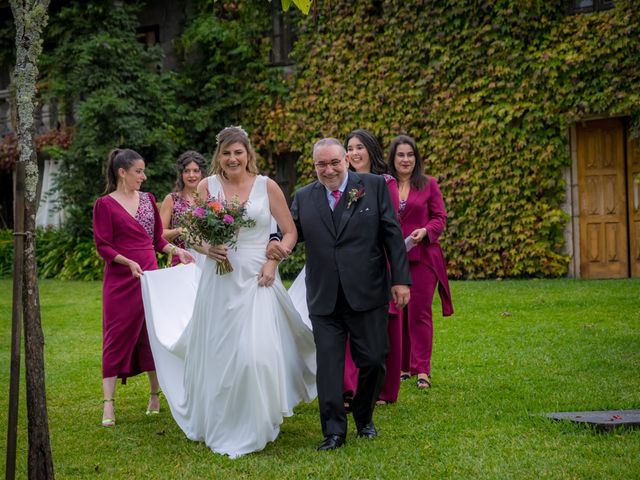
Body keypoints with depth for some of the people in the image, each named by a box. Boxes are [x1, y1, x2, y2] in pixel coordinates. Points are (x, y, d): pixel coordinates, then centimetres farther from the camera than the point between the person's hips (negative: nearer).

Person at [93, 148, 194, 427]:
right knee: (118, 337, -3)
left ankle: (155, 396, 20)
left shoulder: (147, 200, 10)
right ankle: (108, 405, -2)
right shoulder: (105, 205, -5)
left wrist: (176, 251, -2)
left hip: (150, 276, 4)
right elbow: (103, 246, -8)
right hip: (121, 280, -4)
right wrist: (129, 262, -22)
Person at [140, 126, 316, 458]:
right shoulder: (207, 186, 3)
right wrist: (207, 248, -11)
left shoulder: (266, 186, 0)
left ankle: (254, 428, 6)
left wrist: (273, 261, -9)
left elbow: (290, 232, 6)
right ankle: (219, 427, 24)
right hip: (219, 280, 2)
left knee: (256, 352, -11)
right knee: (217, 353, 6)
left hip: (257, 280, -2)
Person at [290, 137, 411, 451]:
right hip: (324, 299, 1)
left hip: (367, 294, -1)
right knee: (328, 364, 0)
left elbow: (392, 234, 0)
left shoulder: (374, 186, 1)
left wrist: (400, 279, -5)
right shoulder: (304, 197, 8)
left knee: (373, 361, 5)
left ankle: (364, 419, 28)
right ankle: (334, 431, 7)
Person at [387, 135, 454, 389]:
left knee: (419, 312, -5)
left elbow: (440, 218, 3)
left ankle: (422, 370, -3)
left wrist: (425, 231, -15)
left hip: (422, 257, -2)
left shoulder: (429, 185, 5)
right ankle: (401, 367, 16)